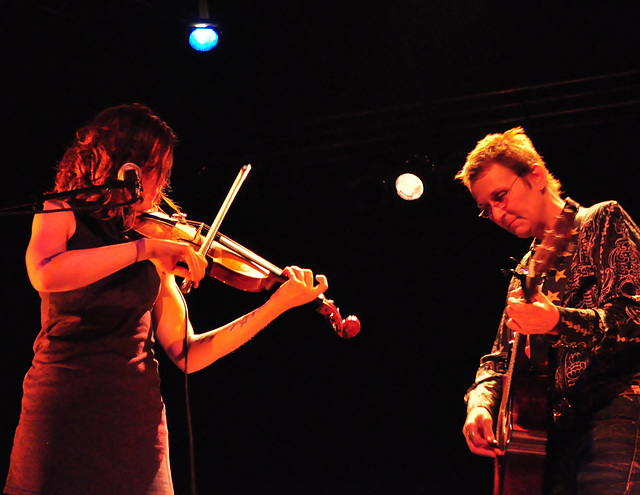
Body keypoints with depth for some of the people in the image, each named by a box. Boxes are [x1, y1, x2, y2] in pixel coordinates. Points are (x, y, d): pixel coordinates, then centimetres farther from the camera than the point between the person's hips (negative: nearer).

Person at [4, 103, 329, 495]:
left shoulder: (153, 247, 11)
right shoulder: (63, 215, 2)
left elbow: (186, 353, 5)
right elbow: (45, 275, -22)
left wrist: (278, 304, -1)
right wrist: (143, 249, -24)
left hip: (137, 426, 3)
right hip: (61, 414, -3)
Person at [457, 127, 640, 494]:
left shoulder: (603, 221, 4)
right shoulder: (526, 271, 24)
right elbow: (500, 359, 25)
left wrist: (557, 320, -26)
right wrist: (480, 401, 3)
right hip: (555, 431, 7)